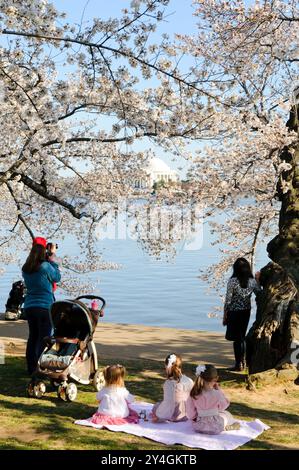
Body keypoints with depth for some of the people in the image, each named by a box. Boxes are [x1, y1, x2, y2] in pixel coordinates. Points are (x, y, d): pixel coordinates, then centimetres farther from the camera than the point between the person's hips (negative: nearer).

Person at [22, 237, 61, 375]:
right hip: (44, 306, -6)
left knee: (32, 337, 14)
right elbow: (57, 277, -1)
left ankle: (31, 368, 19)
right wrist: (52, 258, 5)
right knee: (44, 338, 0)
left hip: (29, 307, 6)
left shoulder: (25, 269, 4)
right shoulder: (45, 266, -15)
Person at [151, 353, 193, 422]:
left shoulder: (169, 383, -21)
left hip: (174, 416, -5)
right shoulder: (189, 381, -7)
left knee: (155, 406, 19)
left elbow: (168, 403, -21)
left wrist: (158, 415, -10)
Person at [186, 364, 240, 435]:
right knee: (226, 414, 28)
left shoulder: (194, 393, -11)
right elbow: (223, 406, 0)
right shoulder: (216, 393, -20)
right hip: (214, 427, -3)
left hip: (198, 427, 3)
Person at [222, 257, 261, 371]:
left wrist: (225, 315, -2)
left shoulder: (232, 281, -16)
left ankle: (239, 364, 10)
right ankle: (242, 361, 30)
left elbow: (228, 300, -13)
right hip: (246, 312, 5)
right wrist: (258, 280, 13)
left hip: (234, 312, -5)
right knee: (242, 337, 21)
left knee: (237, 338, 5)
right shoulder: (252, 281, -5)